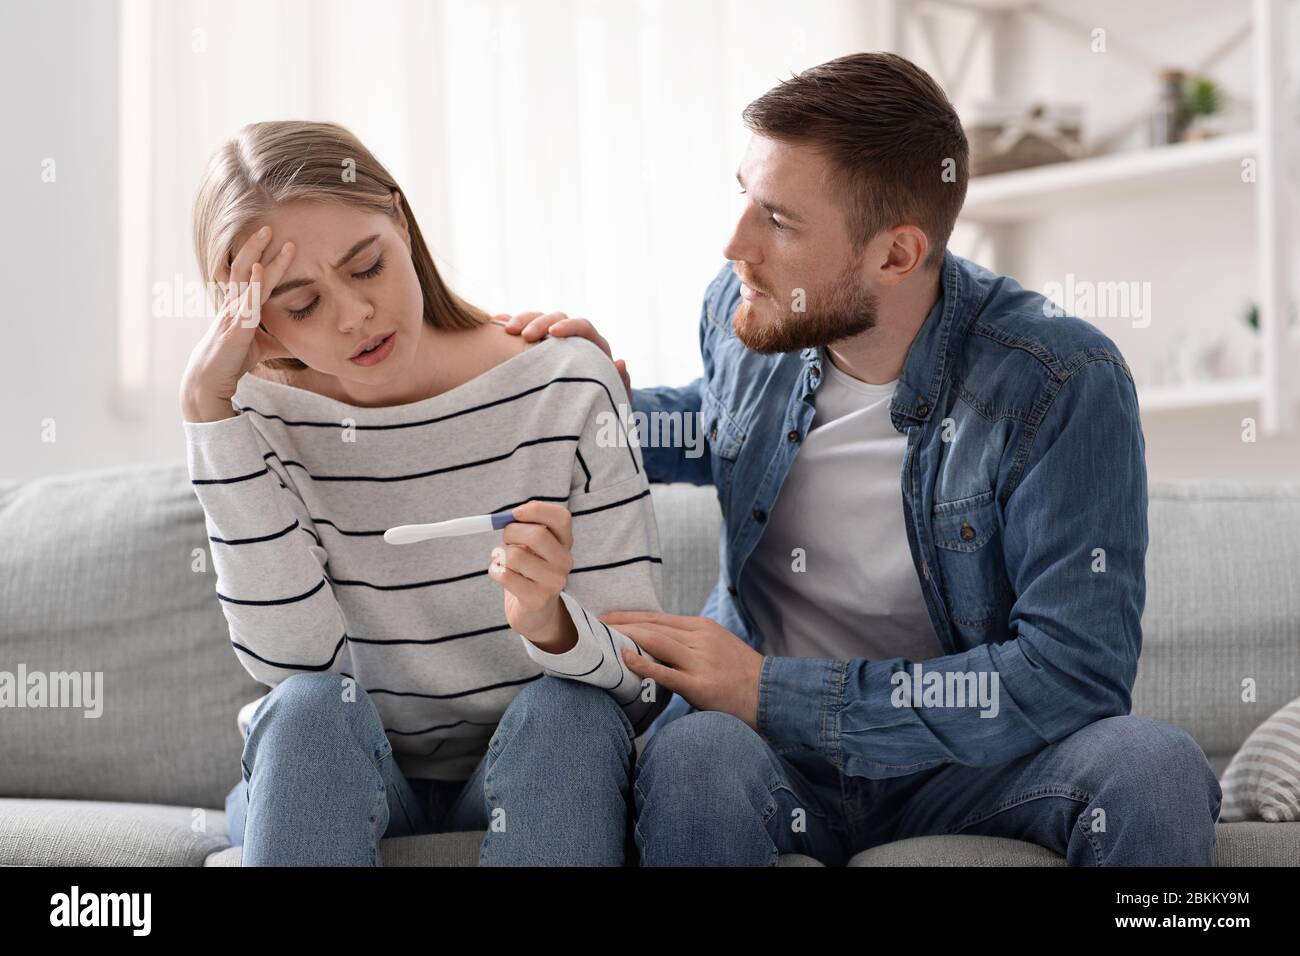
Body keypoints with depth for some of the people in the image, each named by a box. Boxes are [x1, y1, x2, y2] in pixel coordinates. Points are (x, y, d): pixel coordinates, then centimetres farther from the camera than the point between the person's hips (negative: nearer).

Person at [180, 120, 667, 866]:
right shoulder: (260, 417, -6)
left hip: (540, 775, 0)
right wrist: (208, 406, -23)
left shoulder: (566, 386, -10)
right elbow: (294, 662, -20)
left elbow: (640, 671, -11)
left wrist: (551, 625, -35)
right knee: (310, 707, -29)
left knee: (567, 708, -30)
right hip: (335, 783, 1)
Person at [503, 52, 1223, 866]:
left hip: (968, 763, -2)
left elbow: (1077, 673, -24)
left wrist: (775, 694, -25)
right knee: (696, 755, -35)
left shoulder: (1060, 382, -18)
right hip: (775, 763, 2)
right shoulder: (740, 312, -2)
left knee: (1153, 766, -32)